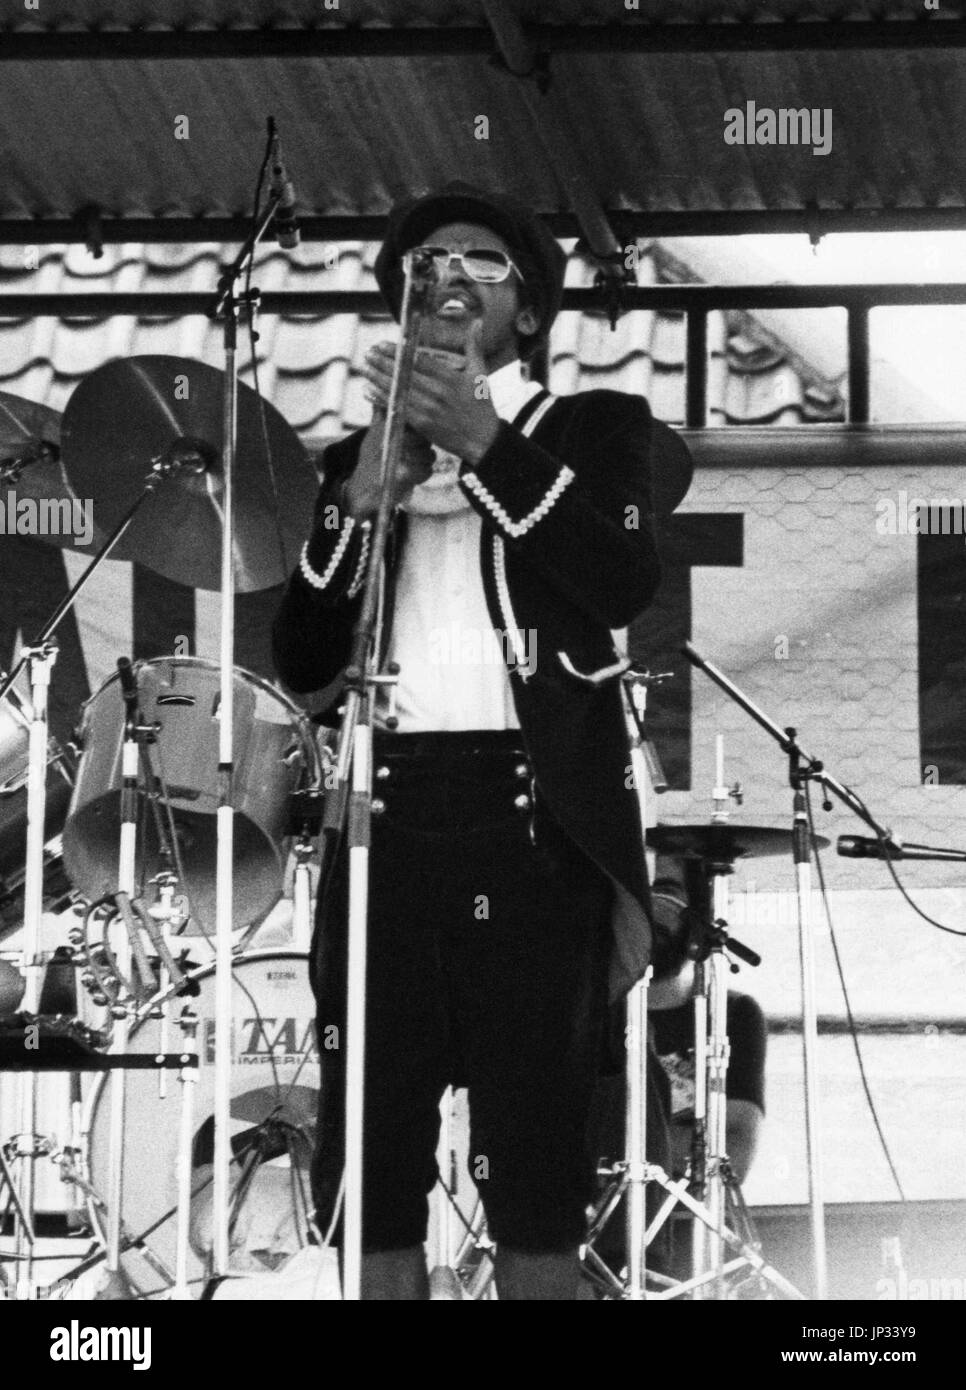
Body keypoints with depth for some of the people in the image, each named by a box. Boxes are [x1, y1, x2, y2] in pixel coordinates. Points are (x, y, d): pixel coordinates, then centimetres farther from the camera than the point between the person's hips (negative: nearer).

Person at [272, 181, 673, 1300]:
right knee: (371, 1174, -2)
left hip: (530, 825, -3)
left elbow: (628, 581, -6)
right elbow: (301, 663, 12)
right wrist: (360, 498, -2)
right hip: (387, 817, 3)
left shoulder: (592, 428, 14)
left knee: (532, 1181, -9)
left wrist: (484, 443, -12)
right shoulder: (358, 456, 22)